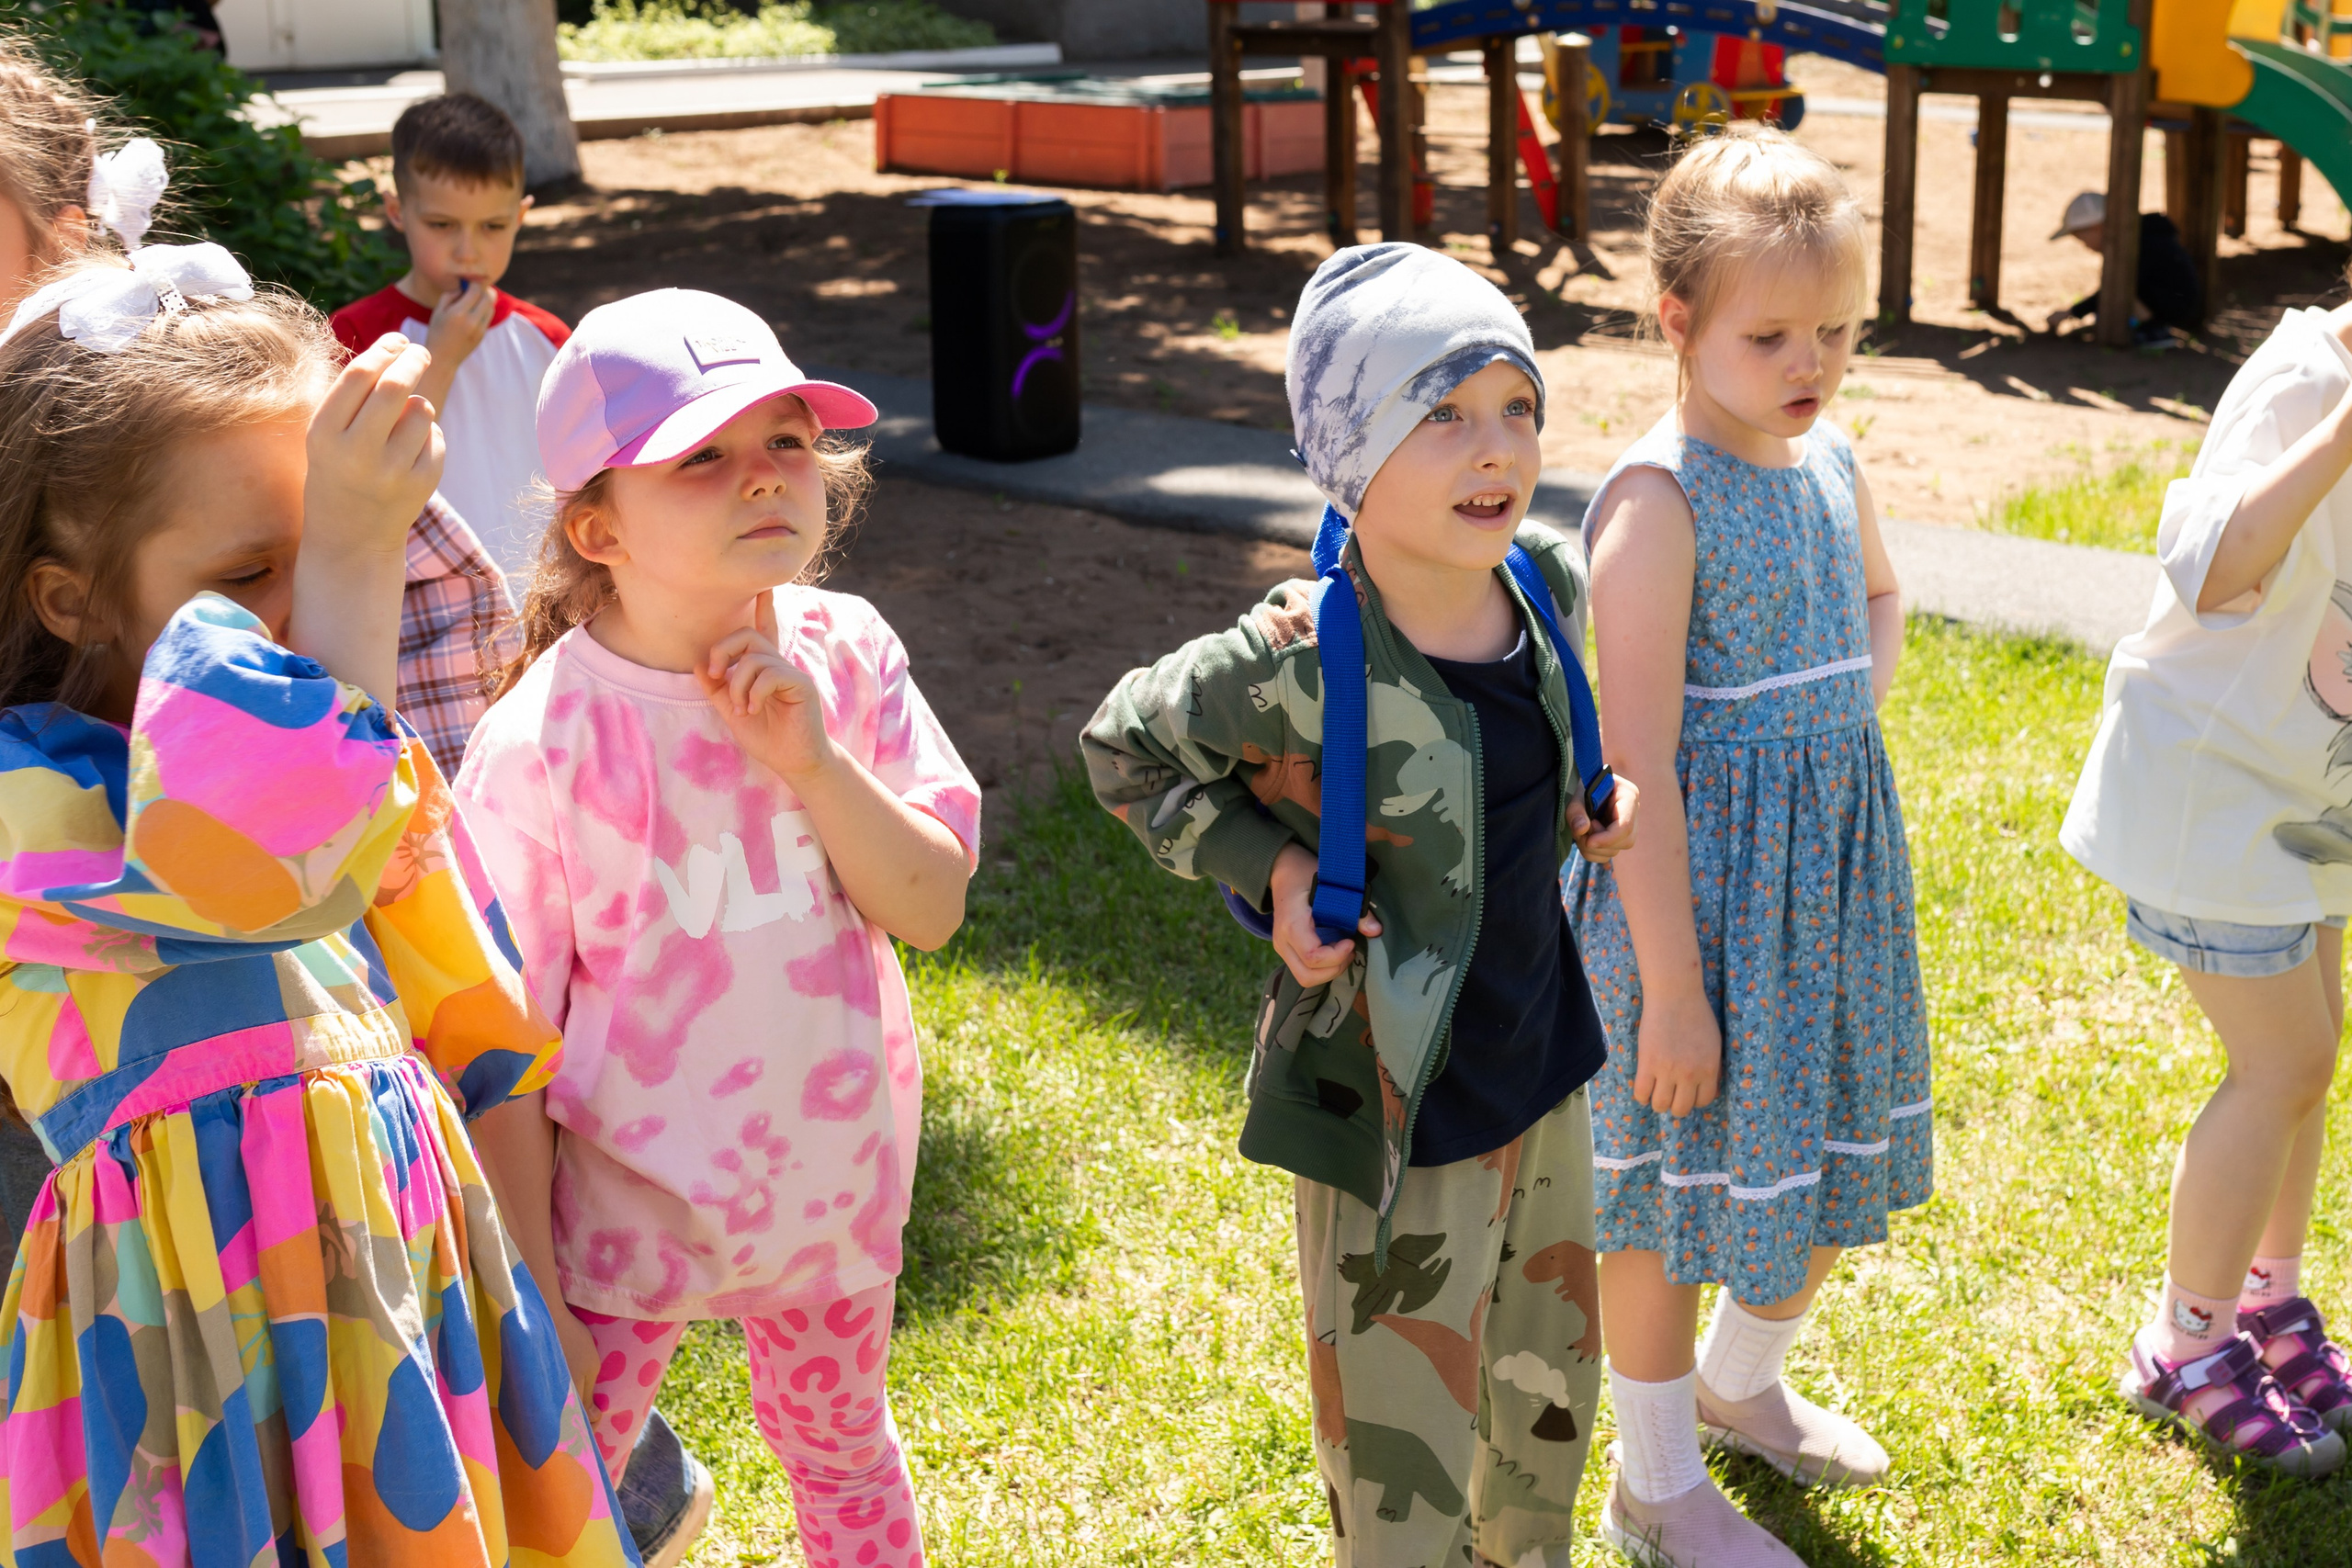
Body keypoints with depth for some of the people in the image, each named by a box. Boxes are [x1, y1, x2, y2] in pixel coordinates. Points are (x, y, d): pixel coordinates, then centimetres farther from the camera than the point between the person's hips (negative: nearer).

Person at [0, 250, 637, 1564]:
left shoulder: (369, 759, 4)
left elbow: (483, 1039, 12)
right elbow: (266, 857, -38)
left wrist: (532, 1293, 13)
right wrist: (348, 563, -33)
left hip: (430, 1281, 6)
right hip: (217, 1340, -6)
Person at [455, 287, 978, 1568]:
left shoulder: (843, 655, -10)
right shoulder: (543, 743, -23)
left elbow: (933, 911, -9)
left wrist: (811, 760, -24)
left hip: (831, 1175, 4)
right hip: (628, 1207, -4)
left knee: (844, 1453, 26)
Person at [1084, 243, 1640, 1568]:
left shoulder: (1548, 584, -7)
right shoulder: (1300, 663, -25)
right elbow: (1122, 749, -8)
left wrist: (1589, 800, 2)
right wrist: (1269, 868, -17)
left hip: (1543, 1065, 7)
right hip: (1394, 1105, -6)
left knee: (1550, 1406, 26)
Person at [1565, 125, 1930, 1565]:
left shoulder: (1834, 461, 3)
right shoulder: (1657, 500, -20)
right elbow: (1637, 762, -22)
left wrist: (1852, 717, 8)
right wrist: (1671, 986, -22)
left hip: (1839, 857, 8)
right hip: (1698, 869, -8)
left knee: (1837, 1151, 21)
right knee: (1676, 1186, 7)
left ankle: (1741, 1381, 48)